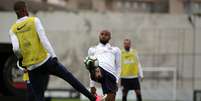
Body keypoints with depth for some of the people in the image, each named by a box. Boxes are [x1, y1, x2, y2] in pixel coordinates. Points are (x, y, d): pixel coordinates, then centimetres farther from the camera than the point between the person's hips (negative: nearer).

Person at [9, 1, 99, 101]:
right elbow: (43, 39, -12)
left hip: (32, 68, 2)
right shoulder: (34, 20, -3)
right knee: (69, 77, 14)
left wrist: (20, 58, 9)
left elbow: (15, 48, -11)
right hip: (45, 61, -2)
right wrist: (53, 56, -13)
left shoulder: (13, 30, 3)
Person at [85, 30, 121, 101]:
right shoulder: (92, 49, 31)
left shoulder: (115, 50, 29)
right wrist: (92, 85, 20)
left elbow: (118, 66, 22)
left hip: (110, 74, 0)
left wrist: (116, 81, 7)